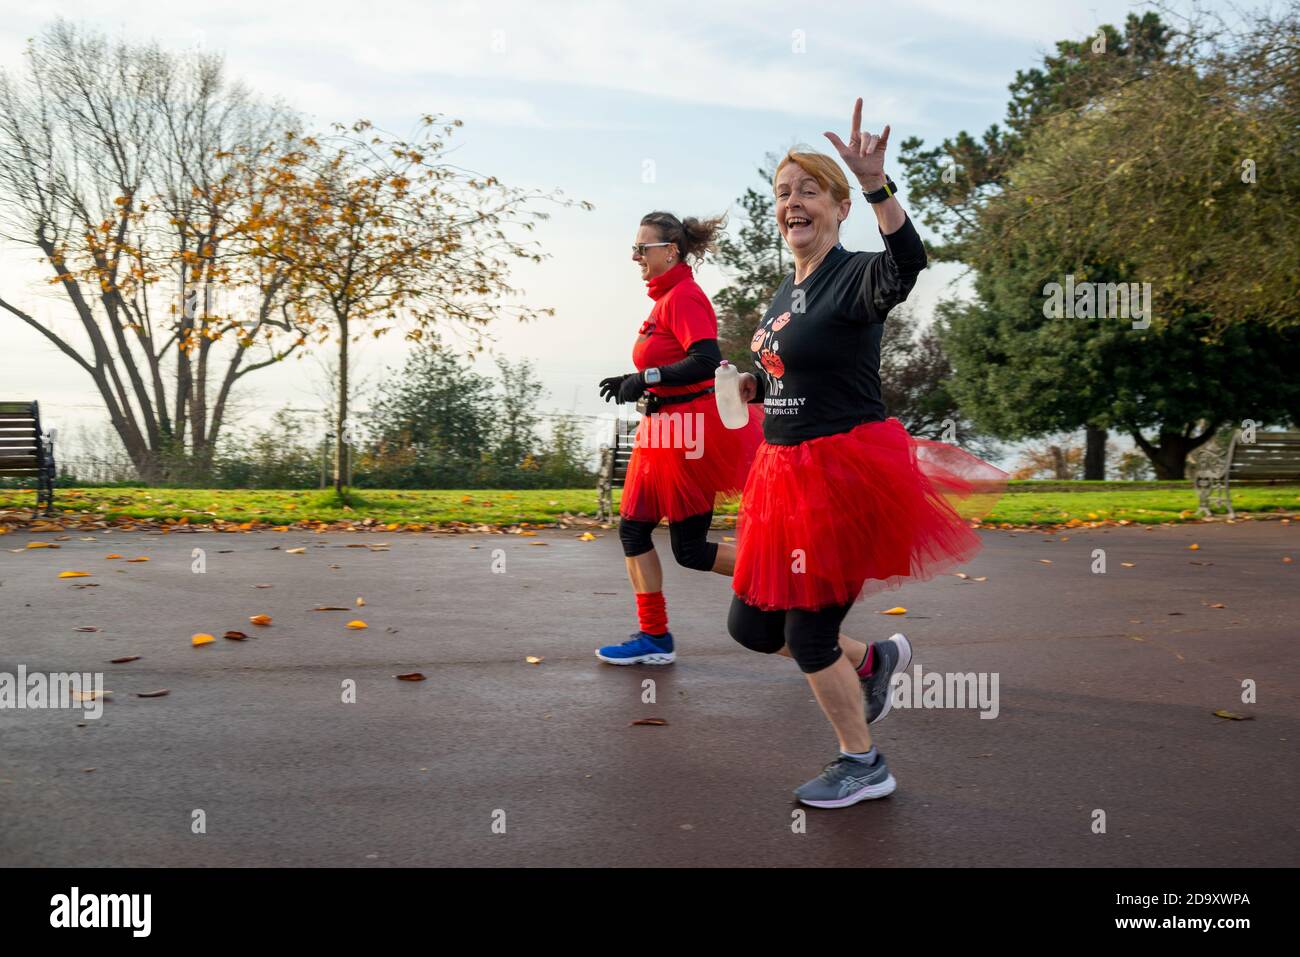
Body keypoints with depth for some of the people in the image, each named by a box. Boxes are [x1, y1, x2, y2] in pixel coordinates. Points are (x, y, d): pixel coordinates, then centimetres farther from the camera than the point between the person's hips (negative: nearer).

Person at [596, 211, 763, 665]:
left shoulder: (683, 296, -15)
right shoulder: (667, 297, 14)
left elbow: (706, 361, -26)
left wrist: (645, 378, -22)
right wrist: (631, 382, 10)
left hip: (691, 432, -10)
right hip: (665, 431, 10)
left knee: (690, 550, -2)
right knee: (633, 529, 9)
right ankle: (654, 637, 16)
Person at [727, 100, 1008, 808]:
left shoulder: (856, 279, -13)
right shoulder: (785, 292, 13)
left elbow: (908, 261, -37)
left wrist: (877, 185, -51)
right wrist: (757, 386, 5)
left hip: (845, 470, -9)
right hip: (787, 471, 9)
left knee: (809, 632, 1)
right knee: (751, 625, 13)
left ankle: (863, 767, 26)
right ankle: (873, 661, 38)